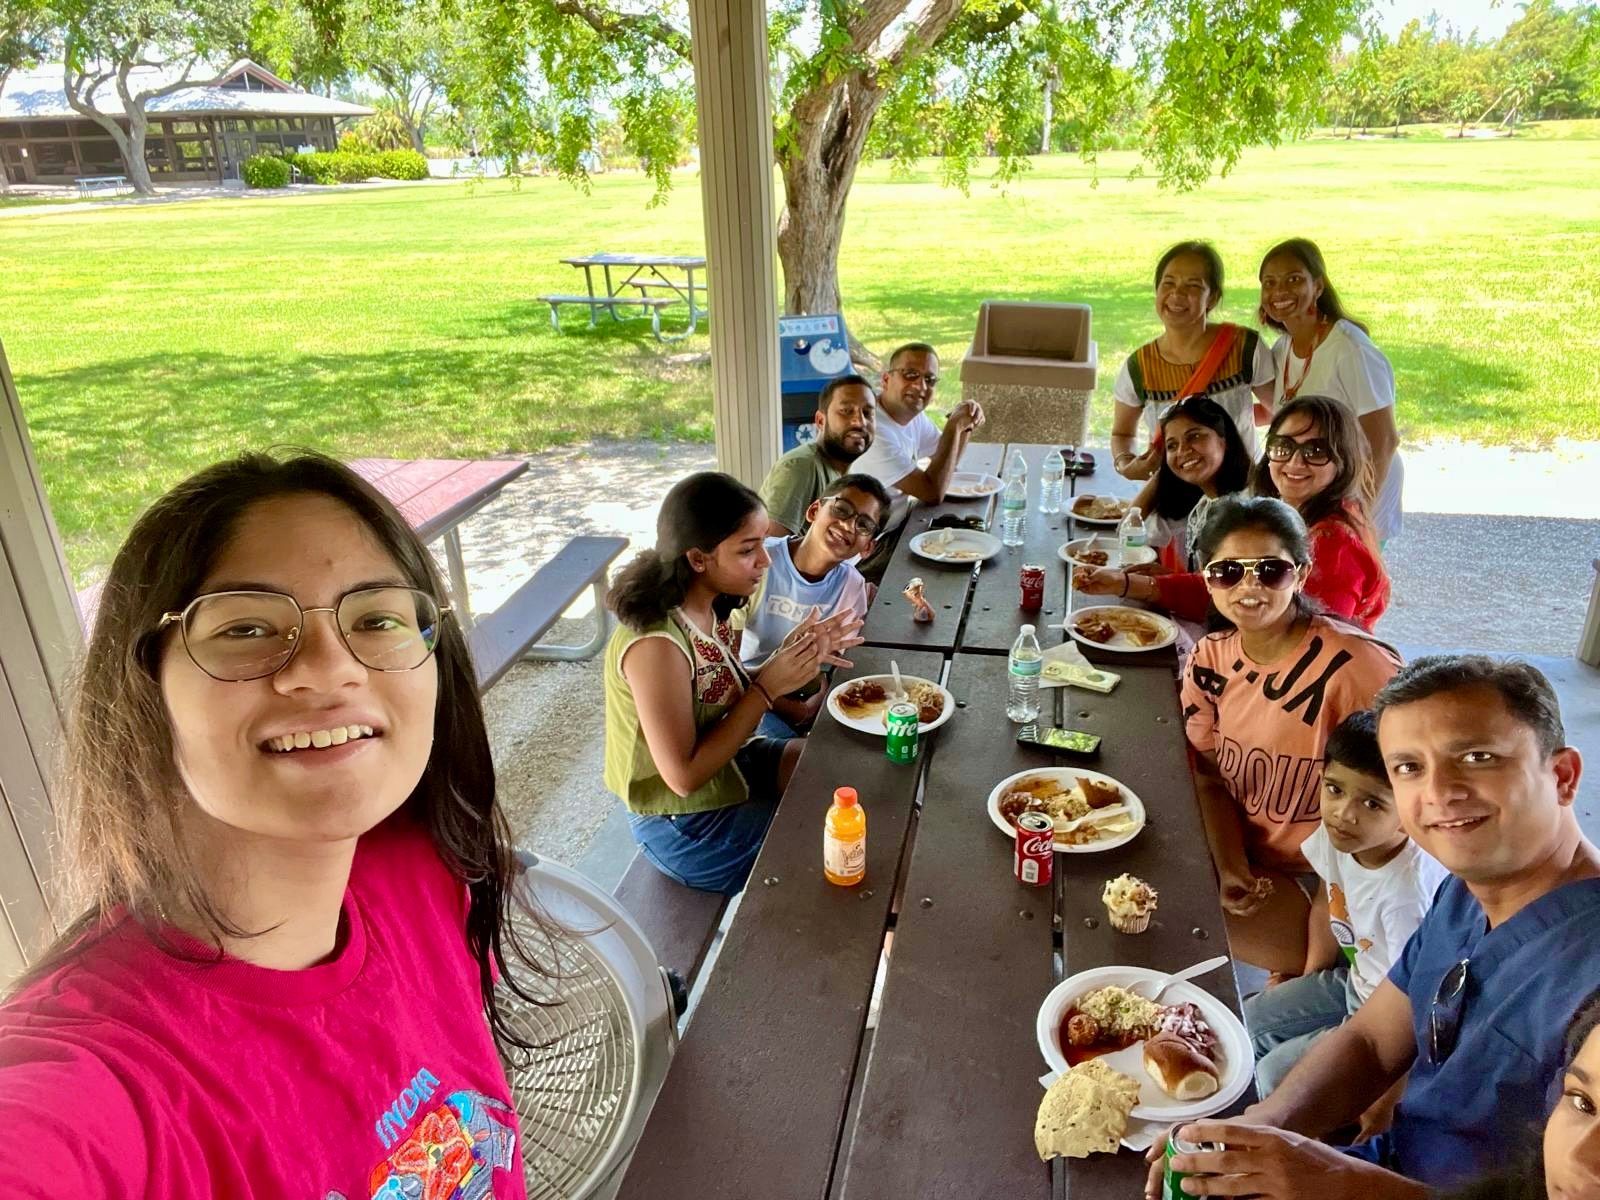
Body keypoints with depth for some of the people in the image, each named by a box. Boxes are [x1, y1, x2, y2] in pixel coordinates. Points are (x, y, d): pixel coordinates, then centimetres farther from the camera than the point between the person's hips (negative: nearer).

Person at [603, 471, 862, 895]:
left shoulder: (706, 604, -7)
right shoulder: (655, 645, -33)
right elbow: (684, 776, -28)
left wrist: (787, 658, -12)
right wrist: (769, 687, -26)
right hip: (687, 828, -8)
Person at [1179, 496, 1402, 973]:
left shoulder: (1354, 666, -23)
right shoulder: (1210, 659, -3)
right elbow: (1210, 776, 3)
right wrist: (1231, 870, -13)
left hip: (1320, 878, -6)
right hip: (1243, 858, 6)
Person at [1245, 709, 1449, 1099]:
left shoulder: (1408, 887, -37)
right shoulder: (1335, 833, -17)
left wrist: (1379, 1109, -20)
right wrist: (1306, 986, 10)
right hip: (1355, 981, 7)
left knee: (1277, 1075, -10)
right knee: (1250, 1019, 12)